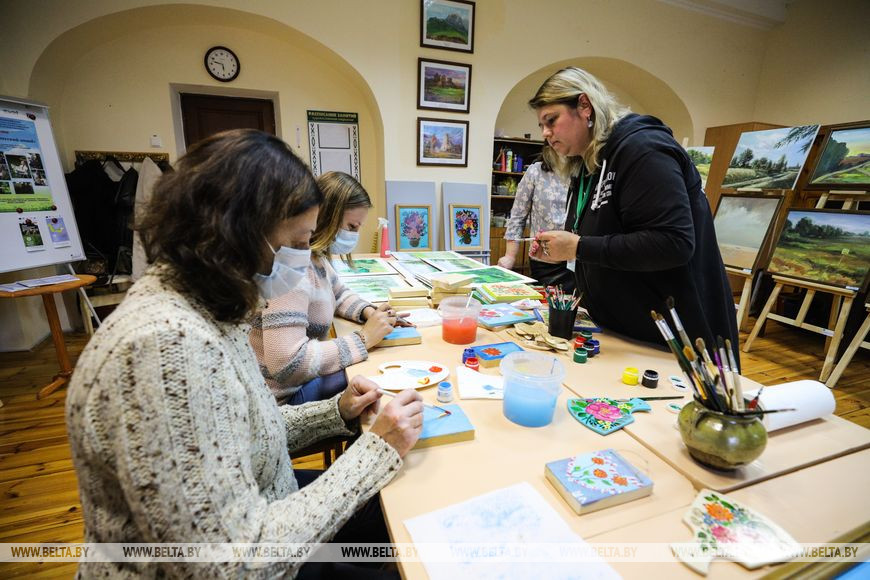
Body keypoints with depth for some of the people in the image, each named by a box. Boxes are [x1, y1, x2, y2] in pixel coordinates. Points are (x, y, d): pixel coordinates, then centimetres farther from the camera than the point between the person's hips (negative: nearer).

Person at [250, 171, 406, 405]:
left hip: (306, 376, 8)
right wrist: (363, 339, -24)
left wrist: (369, 312, -1)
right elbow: (286, 362, -32)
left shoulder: (316, 256, 1)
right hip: (287, 395, -8)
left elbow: (339, 293, 19)